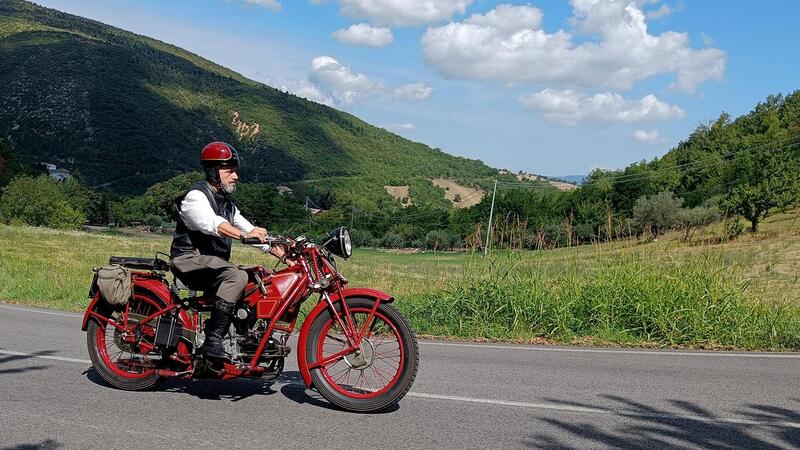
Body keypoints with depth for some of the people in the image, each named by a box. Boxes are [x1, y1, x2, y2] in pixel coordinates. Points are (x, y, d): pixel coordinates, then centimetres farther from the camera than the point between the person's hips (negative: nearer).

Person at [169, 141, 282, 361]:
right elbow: (212, 224, -30)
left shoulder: (226, 203, 20)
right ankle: (212, 341, -35)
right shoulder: (196, 196, -9)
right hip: (190, 259, -9)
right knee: (236, 276, -32)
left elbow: (253, 232, 15)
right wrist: (243, 235, -45)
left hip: (215, 264, 9)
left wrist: (283, 254, 3)